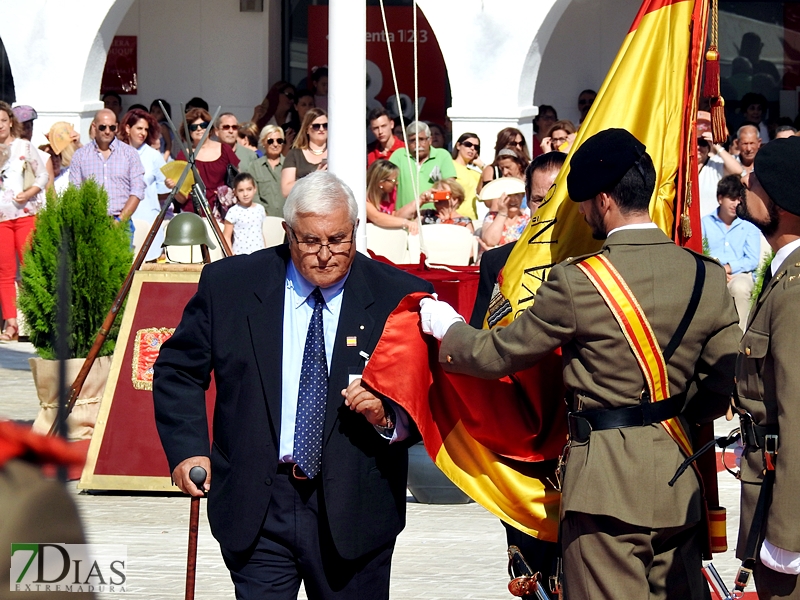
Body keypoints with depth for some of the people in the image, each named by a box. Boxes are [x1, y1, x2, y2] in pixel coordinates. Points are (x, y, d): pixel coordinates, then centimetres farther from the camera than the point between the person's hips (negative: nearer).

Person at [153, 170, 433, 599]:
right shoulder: (228, 285, 1)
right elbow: (177, 370, 10)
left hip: (355, 513, 0)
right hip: (257, 511, 0)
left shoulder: (401, 298, -1)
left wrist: (389, 417, -17)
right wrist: (187, 448, -3)